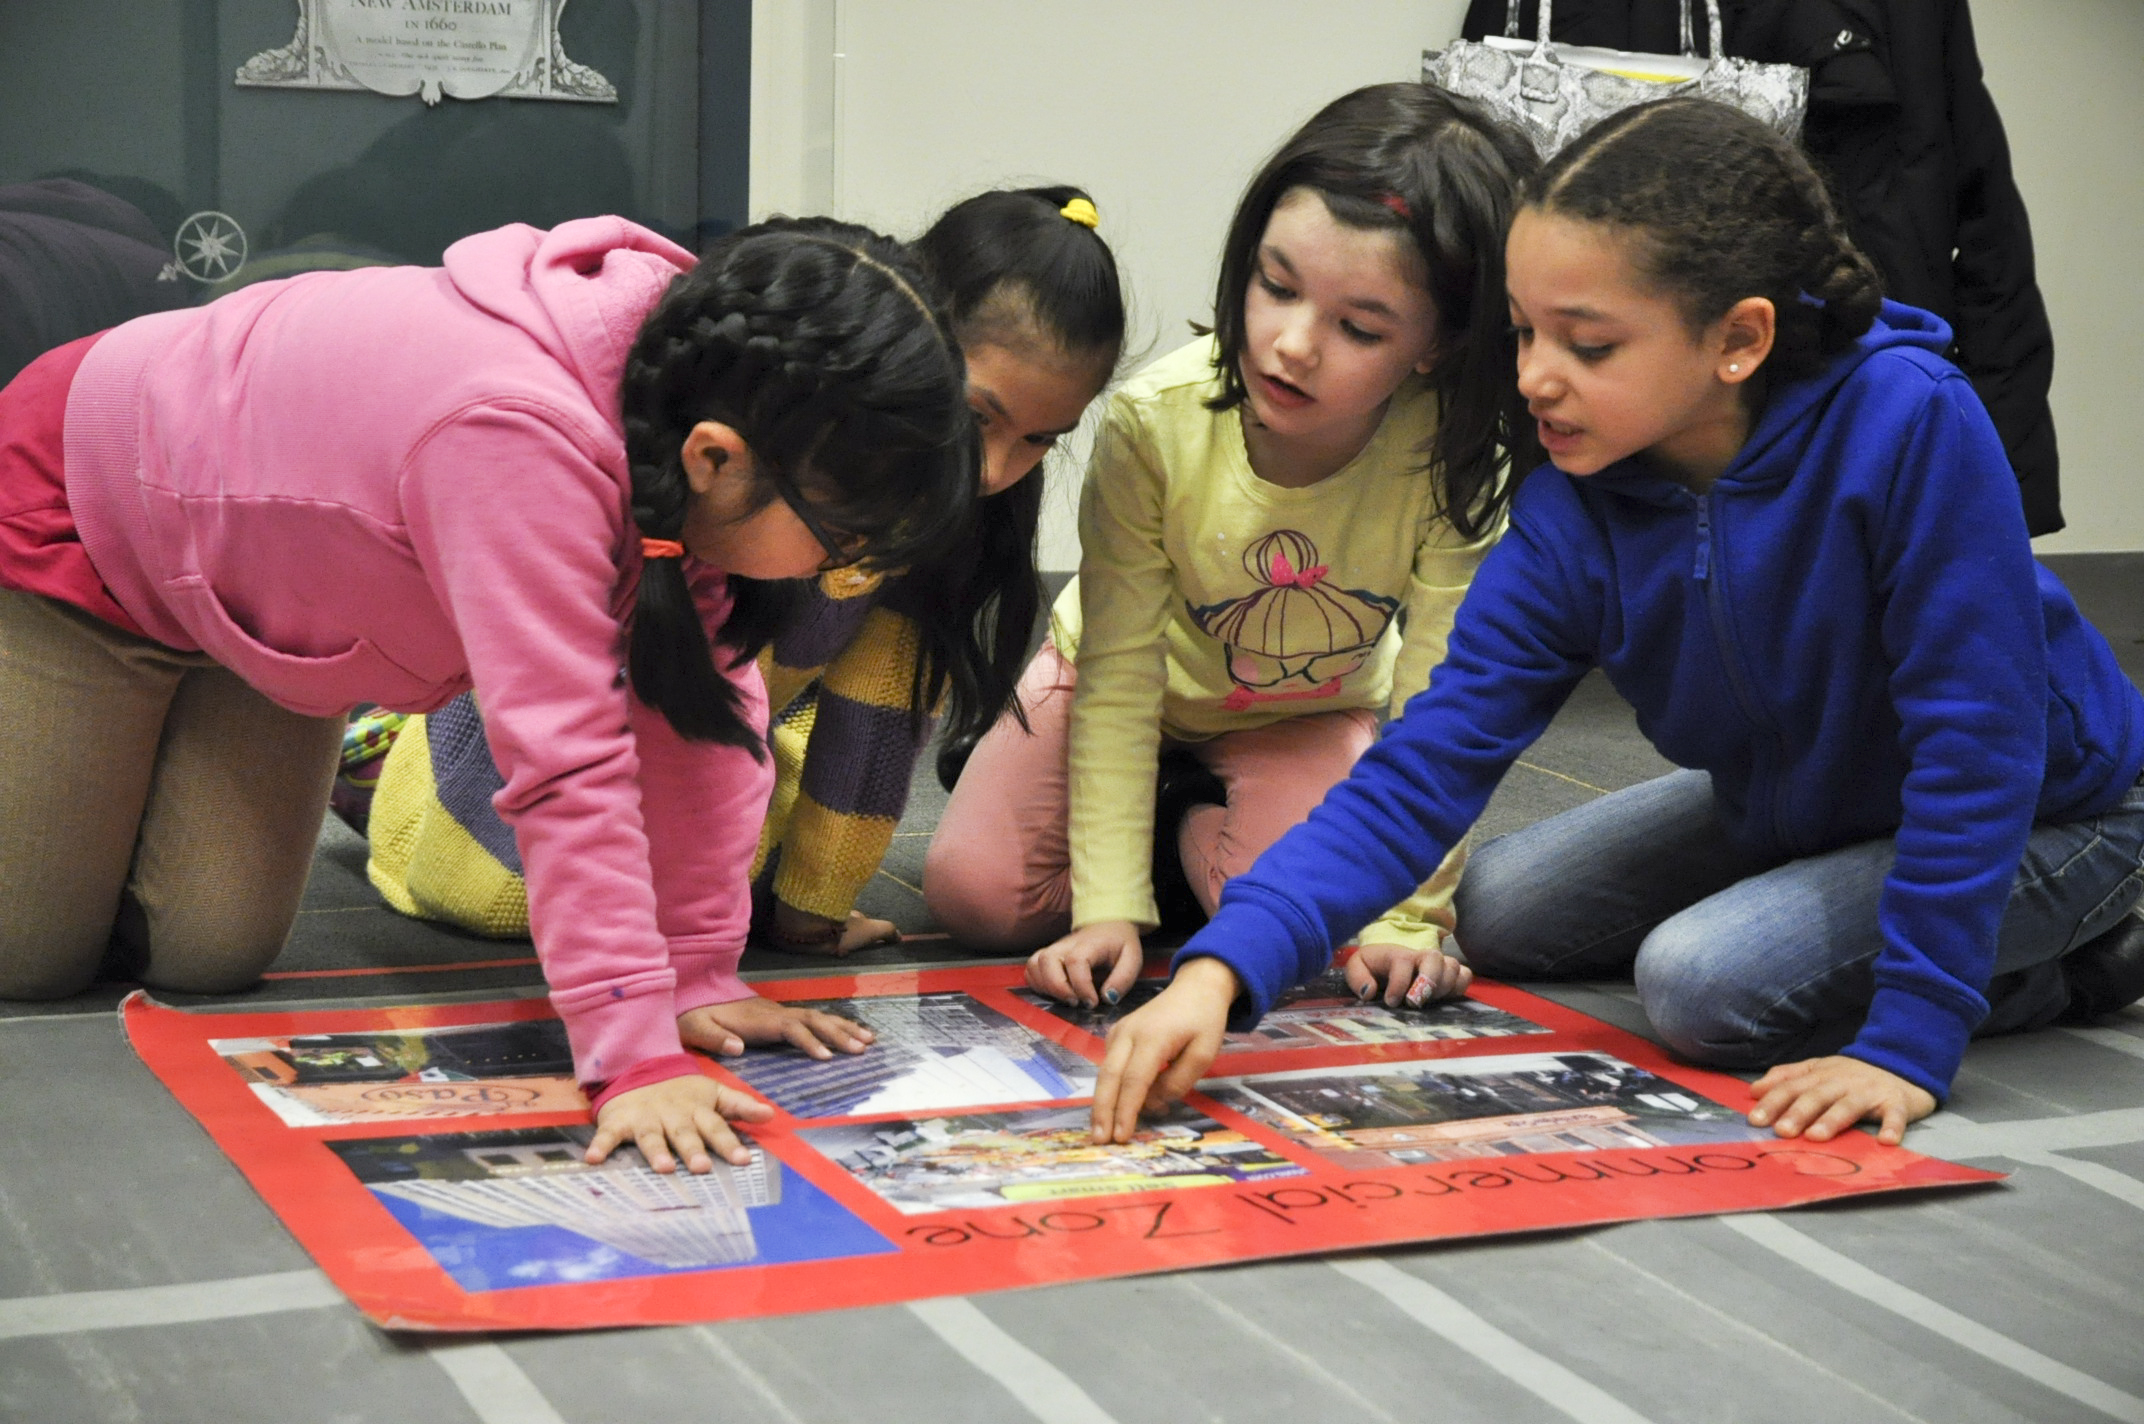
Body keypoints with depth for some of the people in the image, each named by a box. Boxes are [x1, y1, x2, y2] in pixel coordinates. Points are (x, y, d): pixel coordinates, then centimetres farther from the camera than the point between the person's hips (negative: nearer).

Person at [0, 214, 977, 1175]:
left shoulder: (705, 412, -20)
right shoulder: (520, 441, -44)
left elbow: (700, 697, -13)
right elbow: (566, 761, -46)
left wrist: (701, 973, -14)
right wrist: (636, 1057, -46)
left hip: (255, 584, 7)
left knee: (207, 954, -1)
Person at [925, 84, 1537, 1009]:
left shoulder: (1453, 460, -33)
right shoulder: (1155, 421, -33)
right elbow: (1119, 678, -27)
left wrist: (1409, 914, -29)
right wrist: (1110, 907, -32)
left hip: (1310, 716, 1)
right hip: (1147, 685, 0)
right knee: (974, 892, -17)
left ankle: (1191, 825, 7)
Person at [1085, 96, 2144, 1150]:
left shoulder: (1908, 424, -37)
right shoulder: (1572, 516, -21)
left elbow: (1976, 738, -33)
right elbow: (1428, 762, -24)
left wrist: (1908, 1041, -33)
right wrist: (1221, 968, -37)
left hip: (2040, 816, -6)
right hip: (1792, 803, 6)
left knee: (1705, 981, -25)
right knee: (1500, 912, 8)